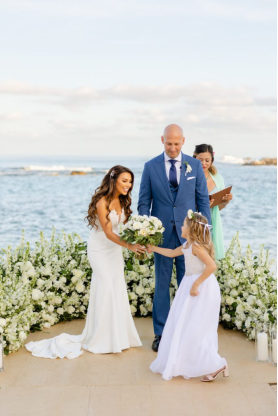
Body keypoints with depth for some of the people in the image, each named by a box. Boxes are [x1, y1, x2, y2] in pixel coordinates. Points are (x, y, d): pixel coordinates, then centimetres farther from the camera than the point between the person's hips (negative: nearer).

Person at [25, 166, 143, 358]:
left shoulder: (123, 200, -5)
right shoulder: (102, 202, -26)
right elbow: (108, 233, -29)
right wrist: (129, 246, -41)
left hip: (115, 248, 7)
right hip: (100, 249, -6)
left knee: (118, 288, 7)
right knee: (105, 287, -7)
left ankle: (118, 335, 20)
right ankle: (104, 339, 5)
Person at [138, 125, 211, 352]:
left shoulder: (195, 165, 2)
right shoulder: (151, 167, 1)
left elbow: (203, 200, 4)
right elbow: (144, 202, 2)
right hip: (162, 233, 0)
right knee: (162, 284, 7)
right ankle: (161, 333, 17)